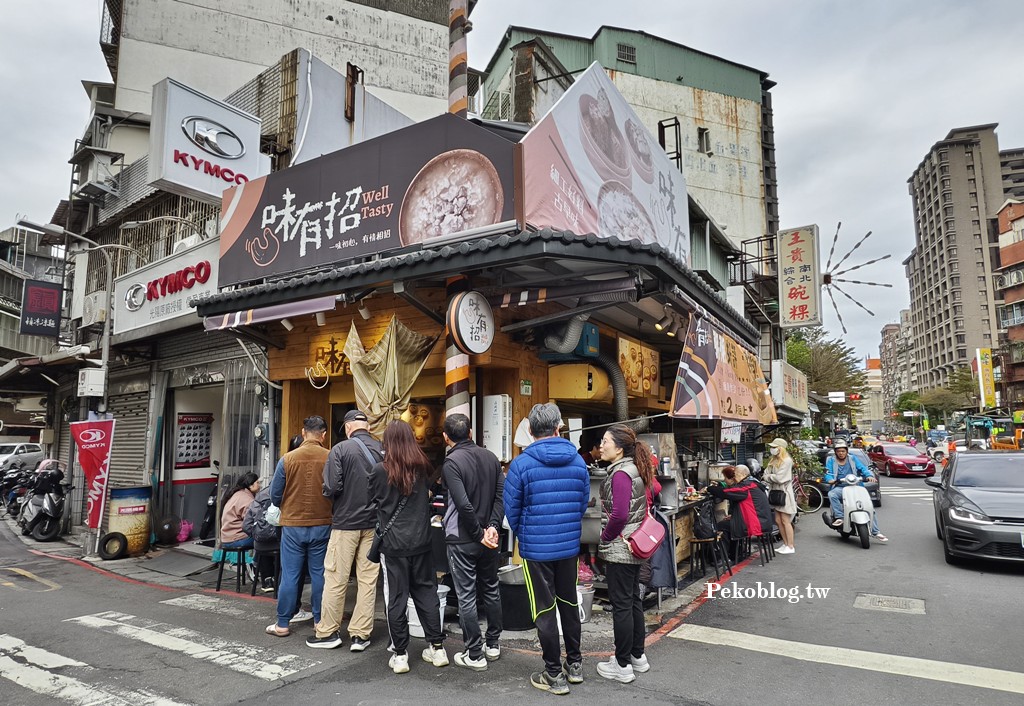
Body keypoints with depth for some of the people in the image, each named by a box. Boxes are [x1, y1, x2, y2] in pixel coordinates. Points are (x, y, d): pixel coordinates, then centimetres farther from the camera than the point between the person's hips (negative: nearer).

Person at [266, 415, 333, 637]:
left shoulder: (287, 459, -8)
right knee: (319, 574, 11)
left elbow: (275, 496, -1)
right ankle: (320, 621, 19)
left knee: (289, 575, 9)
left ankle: (282, 624, 17)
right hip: (322, 525, 0)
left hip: (292, 525, 0)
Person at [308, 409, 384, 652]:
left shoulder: (341, 449, -11)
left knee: (335, 579, 9)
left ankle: (328, 632, 20)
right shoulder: (383, 450, -3)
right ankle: (360, 634, 15)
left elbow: (331, 488, -16)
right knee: (368, 580, 9)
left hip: (346, 522, -3)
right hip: (374, 523, 3)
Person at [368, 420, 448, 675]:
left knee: (396, 598, 7)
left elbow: (372, 499, 4)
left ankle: (400, 654, 13)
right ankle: (437, 648, 20)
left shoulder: (380, 471, -11)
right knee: (426, 592, 14)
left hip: (393, 544, -3)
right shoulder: (423, 468, 0)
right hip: (421, 541, 3)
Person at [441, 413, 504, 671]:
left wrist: (479, 534, -13)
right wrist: (492, 527, -8)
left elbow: (464, 504, -23)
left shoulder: (452, 462, -16)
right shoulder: (490, 456, 3)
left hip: (462, 540, -6)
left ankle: (475, 655, 13)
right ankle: (493, 645, 31)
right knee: (491, 589, 18)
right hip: (489, 537, 6)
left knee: (466, 597, 5)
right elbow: (502, 495, -3)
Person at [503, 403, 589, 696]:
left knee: (544, 610, 8)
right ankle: (575, 664, 33)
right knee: (569, 603, 20)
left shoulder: (522, 463, -15)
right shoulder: (577, 460, -4)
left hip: (536, 548, -4)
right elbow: (584, 502, 5)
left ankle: (554, 675, 18)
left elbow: (511, 508, -7)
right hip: (570, 546, 4)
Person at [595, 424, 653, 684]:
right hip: (634, 546, 10)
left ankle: (623, 665, 12)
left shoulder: (620, 473, -20)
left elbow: (619, 514, -27)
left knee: (621, 605, 1)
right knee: (633, 600, 18)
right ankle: (637, 656, 30)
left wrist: (605, 537, -12)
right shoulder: (634, 470, 9)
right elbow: (642, 508, 18)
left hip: (619, 549, -10)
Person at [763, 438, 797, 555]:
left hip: (784, 492, -8)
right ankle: (785, 544, 19)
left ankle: (790, 547, 3)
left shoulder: (787, 460, -12)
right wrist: (773, 478, -11)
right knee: (778, 521, 9)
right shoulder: (773, 460, 14)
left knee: (785, 521, -4)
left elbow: (779, 478, -18)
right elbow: (766, 474, 7)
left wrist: (769, 476, -3)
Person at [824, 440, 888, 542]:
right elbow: (828, 473, 0)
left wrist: (869, 476, -19)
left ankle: (875, 532, -5)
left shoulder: (853, 459, 15)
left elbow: (863, 468, 2)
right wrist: (830, 479, -23)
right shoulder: (831, 460, 11)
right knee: (831, 494, -36)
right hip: (840, 488, -2)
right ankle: (839, 517, -33)